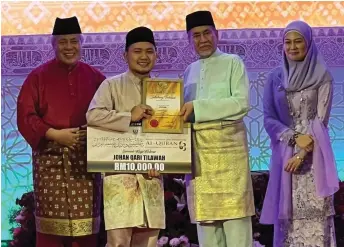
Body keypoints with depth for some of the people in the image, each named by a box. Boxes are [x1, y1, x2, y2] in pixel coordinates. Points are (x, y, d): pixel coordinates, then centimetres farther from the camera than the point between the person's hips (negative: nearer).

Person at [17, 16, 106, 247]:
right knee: (50, 223, -2)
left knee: (86, 223, 1)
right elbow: (25, 116, -1)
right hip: (50, 157, -1)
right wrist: (55, 135, -14)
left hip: (86, 156, 2)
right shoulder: (38, 77, 5)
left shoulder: (96, 78, 10)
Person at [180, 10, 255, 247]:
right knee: (205, 212, 4)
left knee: (234, 209, -8)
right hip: (198, 149, 5)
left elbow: (242, 102, -10)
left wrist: (197, 107, -13)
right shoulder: (190, 71, 19)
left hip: (228, 146, -5)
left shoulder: (233, 63, 3)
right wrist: (184, 112, -2)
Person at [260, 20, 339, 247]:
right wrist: (295, 138, -13)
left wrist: (302, 153, -15)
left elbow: (321, 120, -6)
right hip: (284, 154, 3)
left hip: (314, 156, -3)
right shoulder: (275, 78, 8)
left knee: (315, 214, -6)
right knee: (287, 214, 2)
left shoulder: (322, 77, 0)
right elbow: (269, 119, 3)